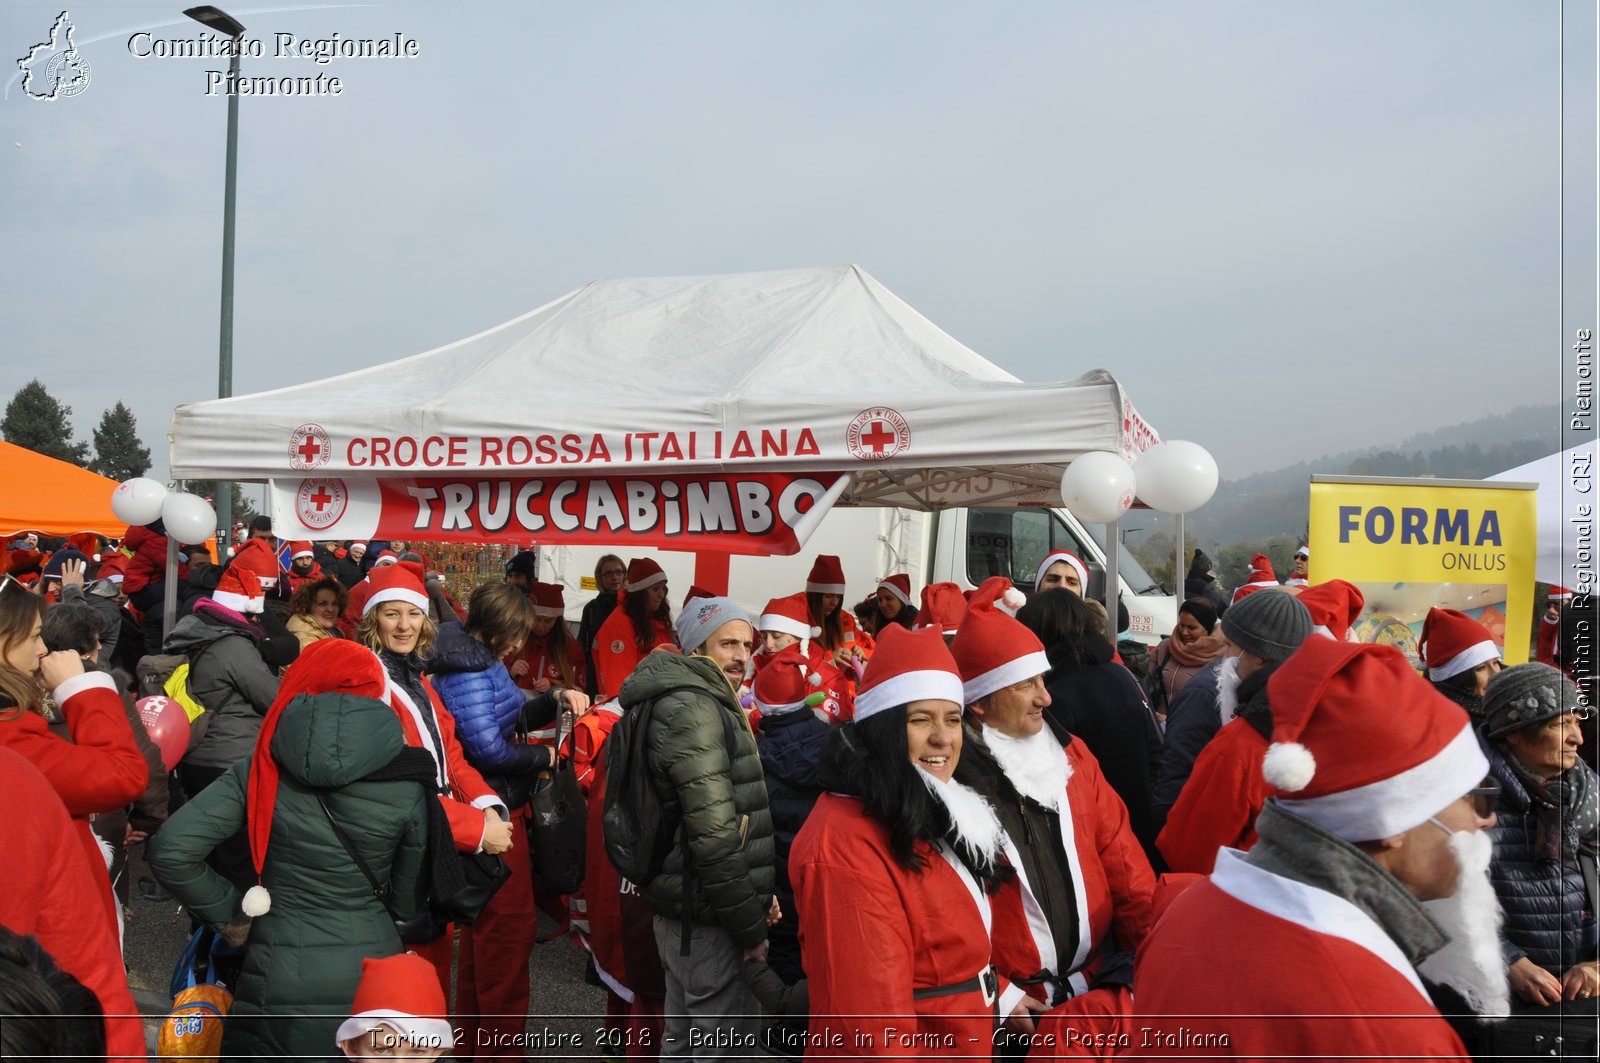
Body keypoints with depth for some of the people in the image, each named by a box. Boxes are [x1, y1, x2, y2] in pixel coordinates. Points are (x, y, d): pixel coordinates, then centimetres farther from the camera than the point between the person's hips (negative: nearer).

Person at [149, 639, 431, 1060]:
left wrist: (227, 913, 1)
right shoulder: (407, 784, -7)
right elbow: (409, 902, 1)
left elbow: (169, 851, -12)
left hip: (283, 980, -1)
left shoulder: (261, 771, -7)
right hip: (376, 974, 1)